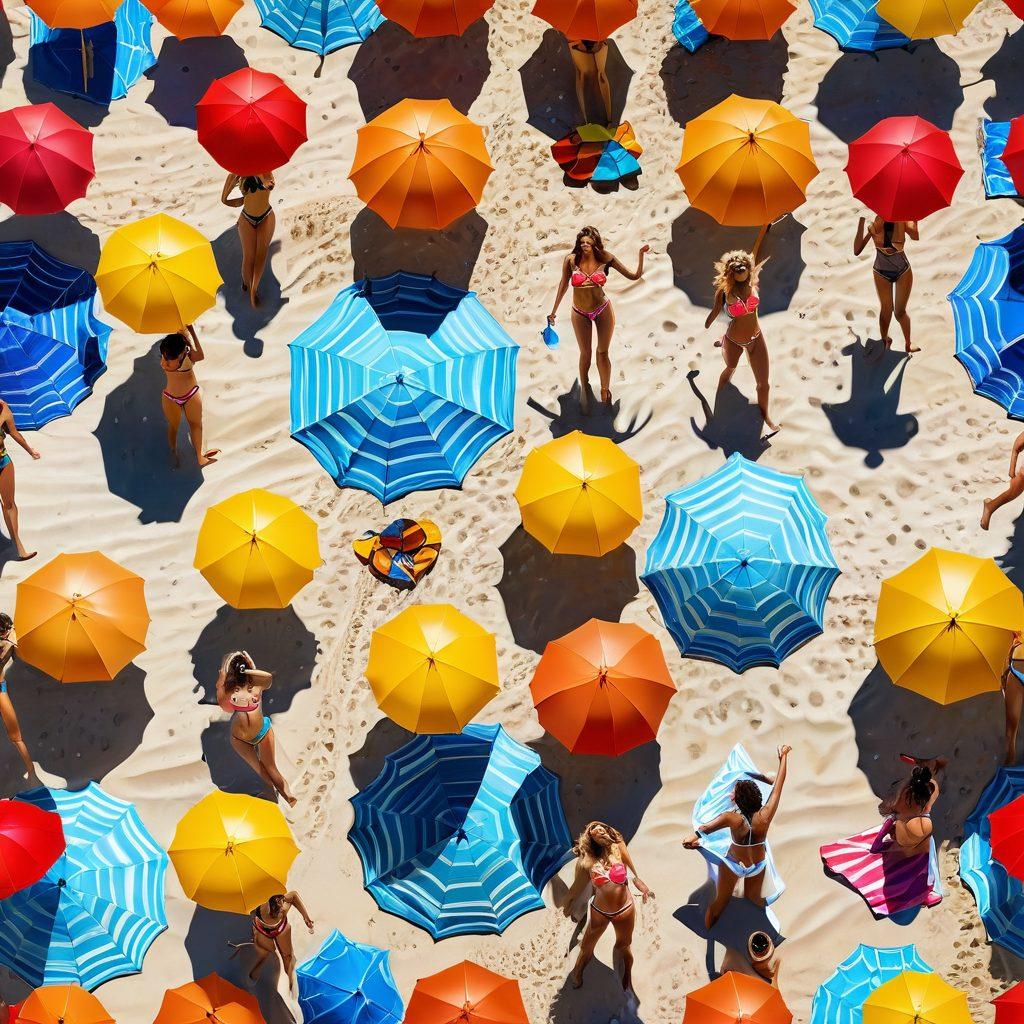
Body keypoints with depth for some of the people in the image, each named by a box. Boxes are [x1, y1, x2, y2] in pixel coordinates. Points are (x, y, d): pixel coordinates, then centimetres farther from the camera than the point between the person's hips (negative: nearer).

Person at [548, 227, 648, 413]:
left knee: (603, 353, 10)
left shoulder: (605, 258, -14)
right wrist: (554, 311, 8)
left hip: (603, 310, 0)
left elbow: (635, 276, -9)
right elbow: (563, 284, 2)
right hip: (580, 314, 0)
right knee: (585, 353, 12)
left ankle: (605, 391, 26)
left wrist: (641, 254, -23)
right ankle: (584, 388, 35)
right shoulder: (571, 260, -15)